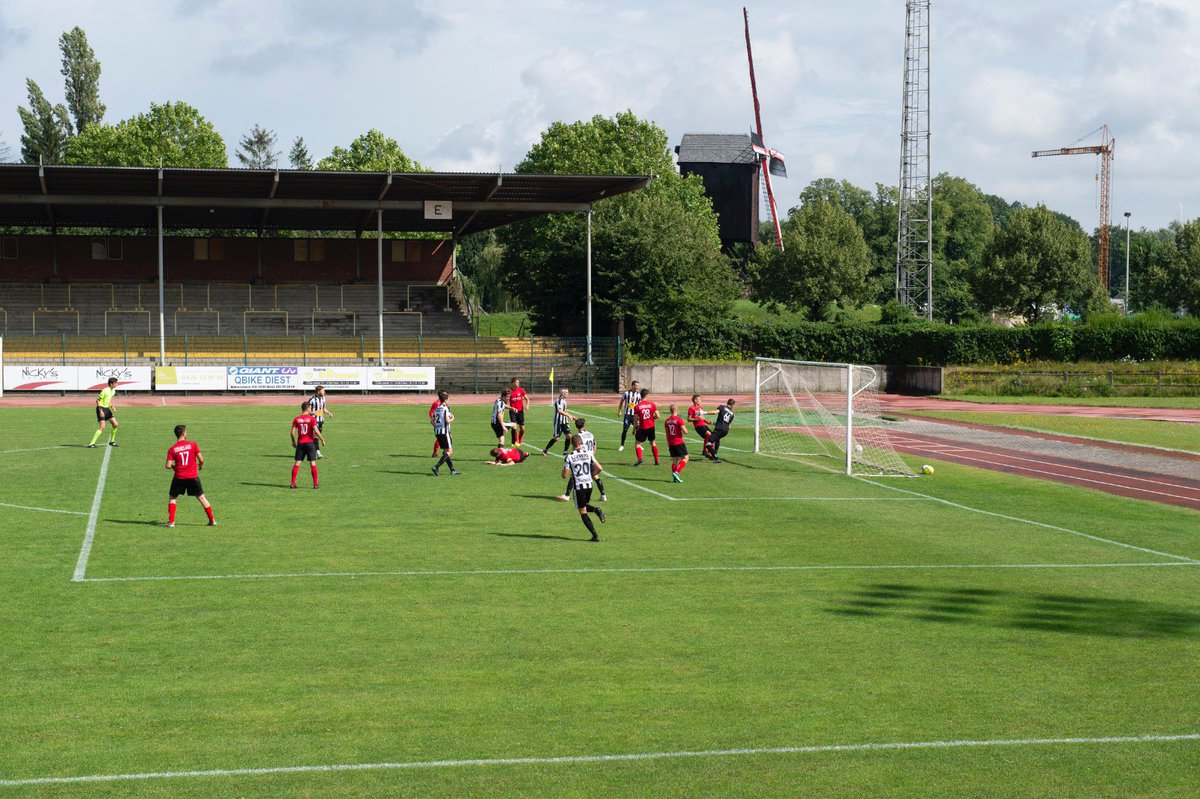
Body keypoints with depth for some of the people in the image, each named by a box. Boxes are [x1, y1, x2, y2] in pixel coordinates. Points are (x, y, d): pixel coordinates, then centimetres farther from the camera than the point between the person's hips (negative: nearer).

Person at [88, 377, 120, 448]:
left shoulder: (113, 391, 8)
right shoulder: (105, 390, -19)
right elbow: (97, 400, -17)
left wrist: (112, 408, 8)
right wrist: (100, 411, -22)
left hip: (107, 408, 9)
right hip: (101, 408, -9)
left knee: (115, 424, 5)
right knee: (102, 427, -18)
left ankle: (112, 441, 21)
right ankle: (92, 444, -18)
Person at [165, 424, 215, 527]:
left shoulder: (172, 449, -4)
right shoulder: (193, 445, -4)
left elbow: (168, 466, -9)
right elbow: (201, 459, -6)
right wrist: (201, 465, 17)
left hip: (179, 477, 0)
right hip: (193, 476, 0)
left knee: (172, 497, 16)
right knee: (201, 497, 12)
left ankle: (171, 521, 6)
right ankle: (212, 520, 13)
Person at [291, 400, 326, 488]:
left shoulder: (296, 419, 3)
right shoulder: (312, 418, -7)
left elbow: (293, 432, 0)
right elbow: (316, 431, -14)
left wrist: (293, 442, 15)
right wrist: (322, 439, -1)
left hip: (300, 443, 3)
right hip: (310, 442, -3)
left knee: (297, 463, 5)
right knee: (313, 463, 2)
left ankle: (293, 483, 2)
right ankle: (315, 484, 2)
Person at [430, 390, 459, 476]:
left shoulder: (437, 408, 12)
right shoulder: (446, 408, -10)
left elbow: (433, 421, 11)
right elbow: (447, 420, -19)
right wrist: (452, 419, 0)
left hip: (437, 432, 8)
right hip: (445, 431, -8)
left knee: (445, 451, 14)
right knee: (449, 451, -5)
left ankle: (452, 470, 15)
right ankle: (436, 467, -20)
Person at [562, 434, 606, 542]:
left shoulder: (569, 457, -8)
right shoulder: (588, 454, 2)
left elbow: (564, 475, -6)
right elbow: (600, 468, 0)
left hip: (578, 486, -4)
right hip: (589, 484, 4)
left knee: (583, 512, 5)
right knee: (585, 507, 27)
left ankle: (595, 535, -3)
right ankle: (596, 510, -5)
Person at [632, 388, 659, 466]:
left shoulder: (637, 406, -9)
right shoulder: (652, 404, -4)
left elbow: (636, 419, -7)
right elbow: (657, 416, -7)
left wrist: (634, 429, 4)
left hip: (642, 428, -3)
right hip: (651, 427, 3)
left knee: (638, 443, 3)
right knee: (652, 442, 19)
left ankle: (640, 458, -21)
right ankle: (656, 461, 23)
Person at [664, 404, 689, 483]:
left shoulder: (667, 421, 7)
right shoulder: (679, 420, -13)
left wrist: (668, 445, 22)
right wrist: (684, 427, 7)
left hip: (671, 443, 6)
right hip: (679, 442, -6)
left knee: (674, 460, 11)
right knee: (685, 458, 3)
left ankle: (675, 478, 7)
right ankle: (676, 472, -13)